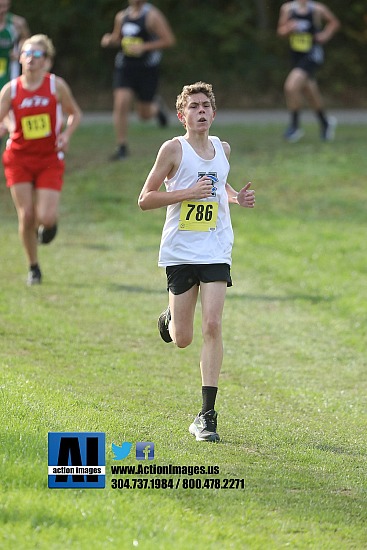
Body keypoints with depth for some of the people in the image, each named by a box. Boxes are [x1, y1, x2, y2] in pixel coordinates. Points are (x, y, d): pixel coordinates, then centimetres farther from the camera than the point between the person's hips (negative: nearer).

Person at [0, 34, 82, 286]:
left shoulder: (56, 85, -6)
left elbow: (75, 113, 7)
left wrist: (67, 134, -11)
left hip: (49, 159, -1)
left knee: (45, 217, -12)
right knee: (26, 216, -5)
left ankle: (50, 221, 28)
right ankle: (33, 267, 14)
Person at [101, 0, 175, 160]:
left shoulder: (152, 16, -10)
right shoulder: (122, 16, 7)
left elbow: (169, 40, -13)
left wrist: (143, 47, -21)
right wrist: (109, 40, -1)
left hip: (147, 69, -4)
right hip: (124, 66, 4)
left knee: (144, 114, 6)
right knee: (120, 104, -13)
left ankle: (157, 106, 44)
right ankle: (122, 148, -4)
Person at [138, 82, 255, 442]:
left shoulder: (222, 149, 10)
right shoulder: (173, 149, -5)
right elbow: (145, 199, -7)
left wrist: (237, 197, 8)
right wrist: (189, 192, -18)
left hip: (216, 252, 2)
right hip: (180, 251, -2)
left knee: (212, 326, -13)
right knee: (183, 339, 3)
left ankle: (207, 415, -10)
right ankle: (170, 318, 43)